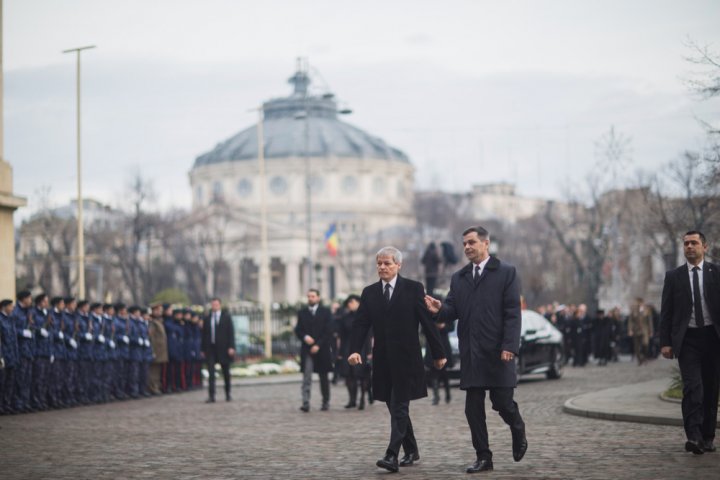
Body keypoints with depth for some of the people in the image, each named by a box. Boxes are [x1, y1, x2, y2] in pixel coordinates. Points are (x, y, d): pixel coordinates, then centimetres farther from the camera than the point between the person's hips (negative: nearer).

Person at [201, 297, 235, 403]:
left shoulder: (226, 316, 2)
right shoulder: (207, 318, 7)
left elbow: (231, 332, -2)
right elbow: (204, 334, 8)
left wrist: (231, 347, -10)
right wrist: (204, 349, 4)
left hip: (223, 348, -1)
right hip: (210, 348, 1)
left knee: (226, 373, 11)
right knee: (211, 373, -8)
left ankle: (228, 394, 25)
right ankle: (211, 396, -11)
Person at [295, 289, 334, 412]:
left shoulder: (325, 312, 2)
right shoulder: (302, 313, 9)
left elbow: (328, 331, -3)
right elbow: (298, 330, 8)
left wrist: (318, 345, -11)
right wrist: (304, 337, -13)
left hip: (322, 349, -1)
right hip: (307, 350, 1)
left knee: (323, 377, 9)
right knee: (306, 377, -11)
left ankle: (326, 402, 21)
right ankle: (305, 402, -18)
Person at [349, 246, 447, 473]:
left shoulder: (413, 288, -3)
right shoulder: (369, 293, 8)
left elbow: (427, 322, -3)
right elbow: (360, 324, 3)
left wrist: (438, 353, -2)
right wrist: (355, 350, -14)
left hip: (406, 359, -5)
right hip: (383, 360, 5)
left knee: (399, 408, -9)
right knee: (396, 409, 12)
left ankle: (392, 455, -15)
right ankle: (411, 451, 27)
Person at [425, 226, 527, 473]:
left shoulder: (506, 273, -1)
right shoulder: (458, 277, 14)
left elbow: (512, 313, -7)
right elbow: (453, 311, 9)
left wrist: (509, 346, -16)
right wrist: (439, 309, -15)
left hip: (497, 352, -4)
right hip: (470, 354, 4)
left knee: (503, 402, 0)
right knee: (473, 408, 3)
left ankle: (519, 434, 30)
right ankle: (483, 457, 11)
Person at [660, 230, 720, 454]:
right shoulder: (673, 276, 6)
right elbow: (666, 312, 5)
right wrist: (665, 342, -3)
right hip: (687, 339, -1)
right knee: (692, 387, -14)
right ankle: (694, 436, -21)